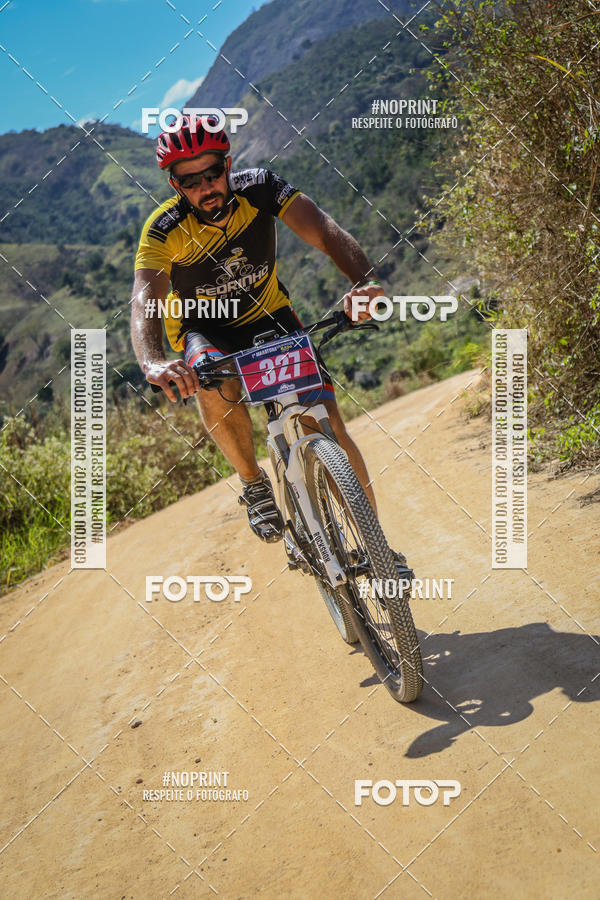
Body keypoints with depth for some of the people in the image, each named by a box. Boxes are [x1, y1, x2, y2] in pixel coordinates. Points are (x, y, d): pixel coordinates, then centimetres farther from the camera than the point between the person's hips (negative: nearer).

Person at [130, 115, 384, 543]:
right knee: (215, 385, -38)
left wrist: (365, 280, -56)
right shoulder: (165, 228, -25)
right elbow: (144, 302, -38)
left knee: (328, 424, -15)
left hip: (269, 316, 2)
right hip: (203, 328, -1)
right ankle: (255, 484, -12)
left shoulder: (259, 187, -22)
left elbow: (324, 230, -35)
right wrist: (153, 363, -60)